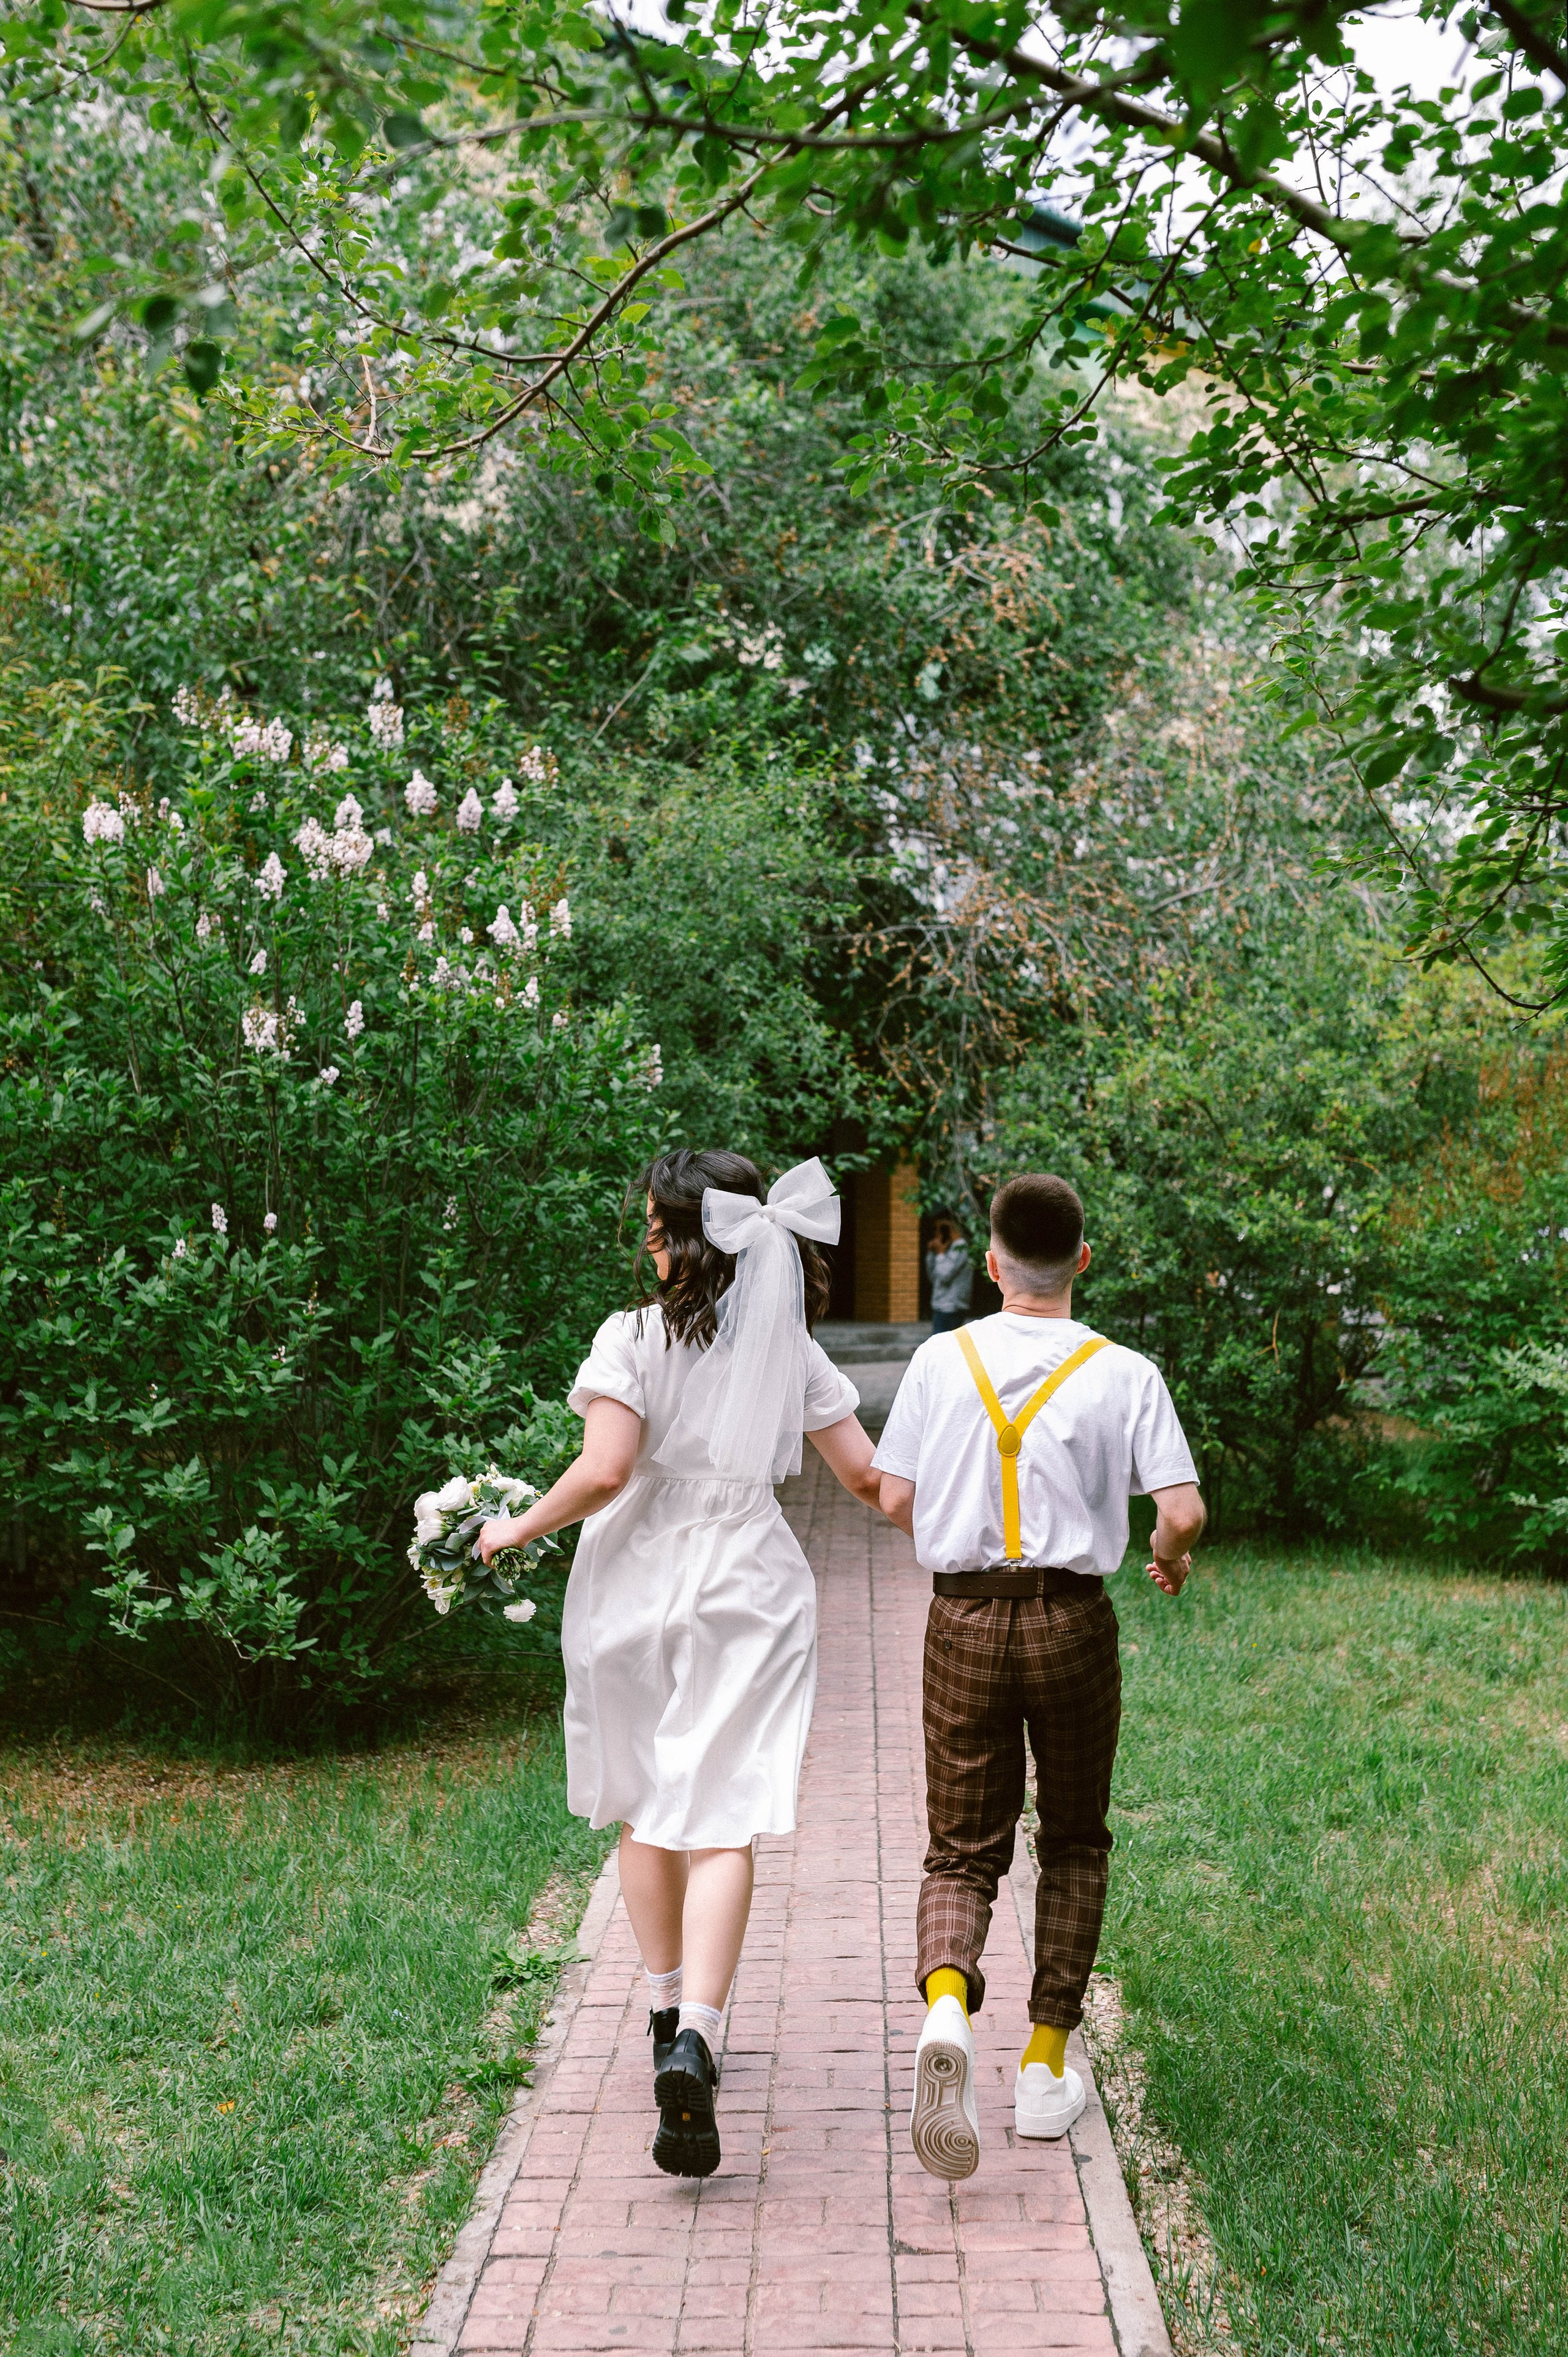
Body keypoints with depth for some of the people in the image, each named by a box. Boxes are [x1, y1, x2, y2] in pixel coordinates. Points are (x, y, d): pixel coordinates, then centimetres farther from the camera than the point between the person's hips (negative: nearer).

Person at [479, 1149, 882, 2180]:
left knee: (647, 1809, 17)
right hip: (749, 1599, 1)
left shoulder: (633, 1339, -9)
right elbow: (866, 1477, 3)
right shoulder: (792, 1350, 2)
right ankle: (694, 2038, -22)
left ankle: (670, 2011, 29)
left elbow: (605, 1471, -19)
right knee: (722, 1823, -5)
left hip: (636, 1593, -1)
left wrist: (521, 1527, -3)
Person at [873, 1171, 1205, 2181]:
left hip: (964, 1618, 1)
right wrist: (1170, 1560, 13)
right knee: (1075, 1845, 17)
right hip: (1074, 1621, -1)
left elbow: (895, 1501, 2)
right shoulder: (1124, 1374, -5)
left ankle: (947, 2002, -21)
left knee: (963, 1849, 8)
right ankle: (1047, 2065, 17)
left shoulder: (942, 1360, 0)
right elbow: (1184, 1511, -10)